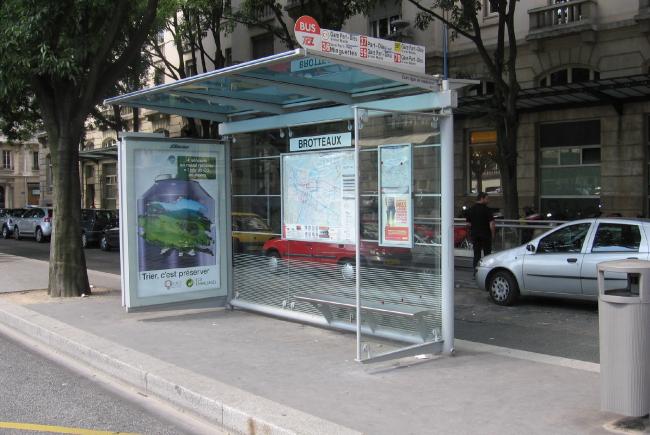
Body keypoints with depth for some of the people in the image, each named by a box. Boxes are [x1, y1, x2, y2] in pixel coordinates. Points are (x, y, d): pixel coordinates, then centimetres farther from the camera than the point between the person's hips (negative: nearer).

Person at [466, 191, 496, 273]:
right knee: (487, 254, 5)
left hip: (474, 235, 5)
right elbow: (491, 223, -15)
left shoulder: (471, 209, 5)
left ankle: (476, 271, 8)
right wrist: (492, 233, -4)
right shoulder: (486, 209, -12)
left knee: (476, 254, 9)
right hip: (485, 234, -5)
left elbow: (469, 223, 11)